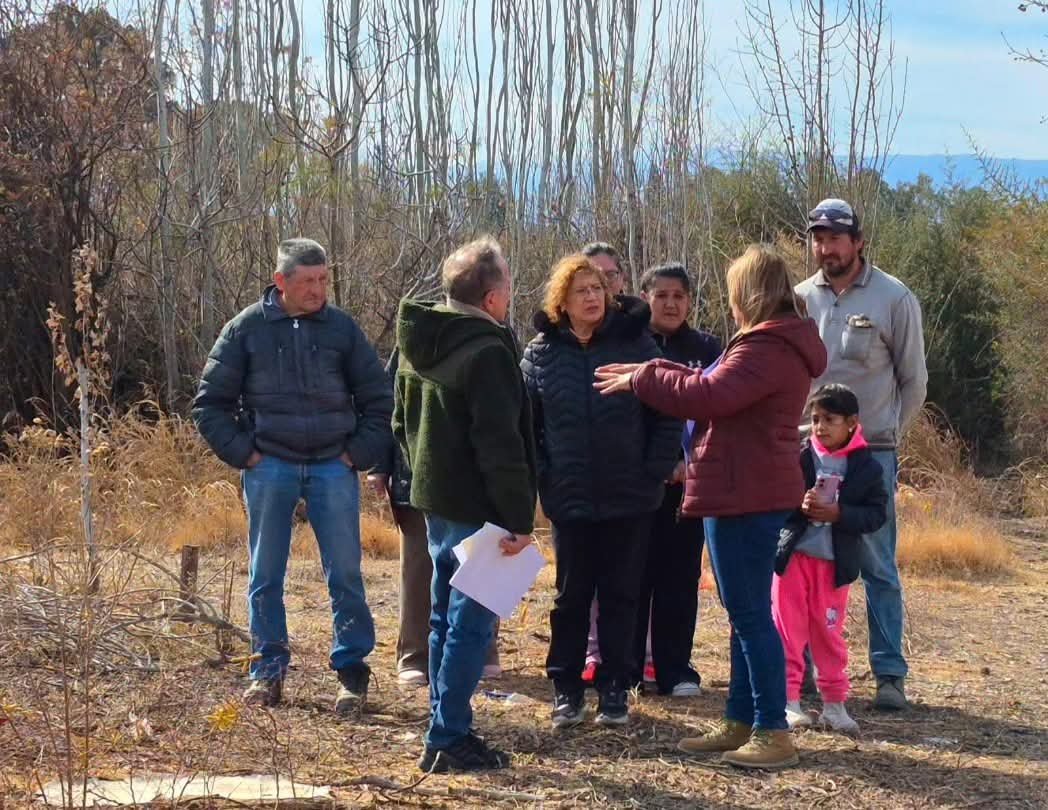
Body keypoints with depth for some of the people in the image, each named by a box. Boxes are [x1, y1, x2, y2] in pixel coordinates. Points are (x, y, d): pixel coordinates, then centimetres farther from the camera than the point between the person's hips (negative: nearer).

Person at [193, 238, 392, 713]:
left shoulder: (342, 329, 3)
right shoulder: (247, 329, 0)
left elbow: (378, 401, 10)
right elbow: (210, 404, 5)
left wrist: (359, 454, 0)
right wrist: (242, 453, -4)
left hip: (333, 466, 0)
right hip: (270, 468, 0)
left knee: (345, 574, 0)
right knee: (265, 576, 6)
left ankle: (352, 669, 9)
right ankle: (268, 669, 17)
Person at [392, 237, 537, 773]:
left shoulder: (418, 344, 10)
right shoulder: (486, 351, -19)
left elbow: (403, 422, 20)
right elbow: (500, 444, -22)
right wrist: (520, 517, -19)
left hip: (435, 501, 9)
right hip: (476, 508, -9)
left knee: (446, 619, 16)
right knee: (471, 624, -4)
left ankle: (447, 729, 22)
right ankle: (448, 741, -4)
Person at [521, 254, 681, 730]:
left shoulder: (635, 343, -2)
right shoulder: (541, 353, 1)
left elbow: (667, 416, -1)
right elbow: (526, 423, 4)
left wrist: (655, 472, -7)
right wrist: (541, 477, -4)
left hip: (630, 498, -1)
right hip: (569, 500, 1)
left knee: (621, 596, 7)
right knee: (571, 596, 8)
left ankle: (614, 690, 16)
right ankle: (565, 688, 17)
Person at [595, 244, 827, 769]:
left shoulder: (768, 348, -19)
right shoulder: (779, 342, 17)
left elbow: (707, 396, -26)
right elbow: (715, 385, 20)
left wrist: (642, 379, -14)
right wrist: (650, 373, 13)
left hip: (746, 496, -11)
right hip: (747, 493, 11)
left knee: (750, 613, -7)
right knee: (745, 613, 15)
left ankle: (773, 734, -4)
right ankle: (739, 722, 22)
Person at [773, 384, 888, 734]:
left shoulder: (867, 467, -2)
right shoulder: (798, 457, -4)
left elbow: (876, 514, -5)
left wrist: (838, 513, -20)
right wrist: (800, 506, -22)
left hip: (835, 561, 0)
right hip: (792, 555, 0)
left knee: (830, 632, 9)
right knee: (788, 630, 3)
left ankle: (834, 702, 17)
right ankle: (788, 699, 9)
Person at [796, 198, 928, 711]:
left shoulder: (894, 299, -3)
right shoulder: (799, 299, 4)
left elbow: (913, 382, 3)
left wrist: (885, 437, 4)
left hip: (870, 454, -3)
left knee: (878, 568, 0)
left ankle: (890, 674, 5)